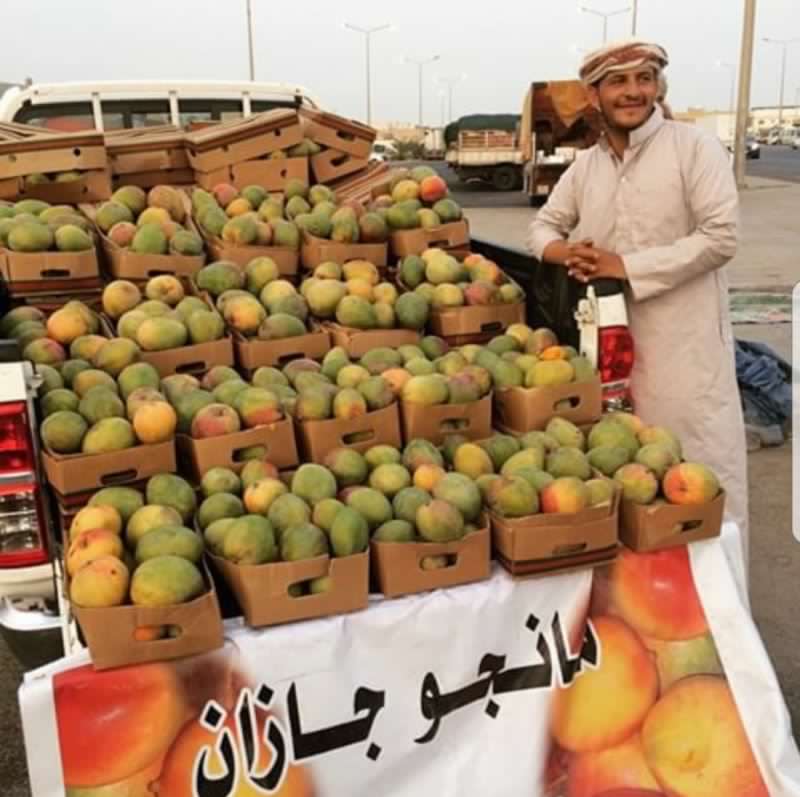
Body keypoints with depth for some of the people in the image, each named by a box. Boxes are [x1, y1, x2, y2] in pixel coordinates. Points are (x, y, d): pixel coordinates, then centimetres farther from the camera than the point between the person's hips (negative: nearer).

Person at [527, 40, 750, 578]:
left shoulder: (695, 148, -7)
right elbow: (544, 227, 18)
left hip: (684, 343, -5)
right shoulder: (585, 166, 10)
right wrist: (568, 253, -7)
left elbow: (721, 236, -15)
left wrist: (627, 265, -16)